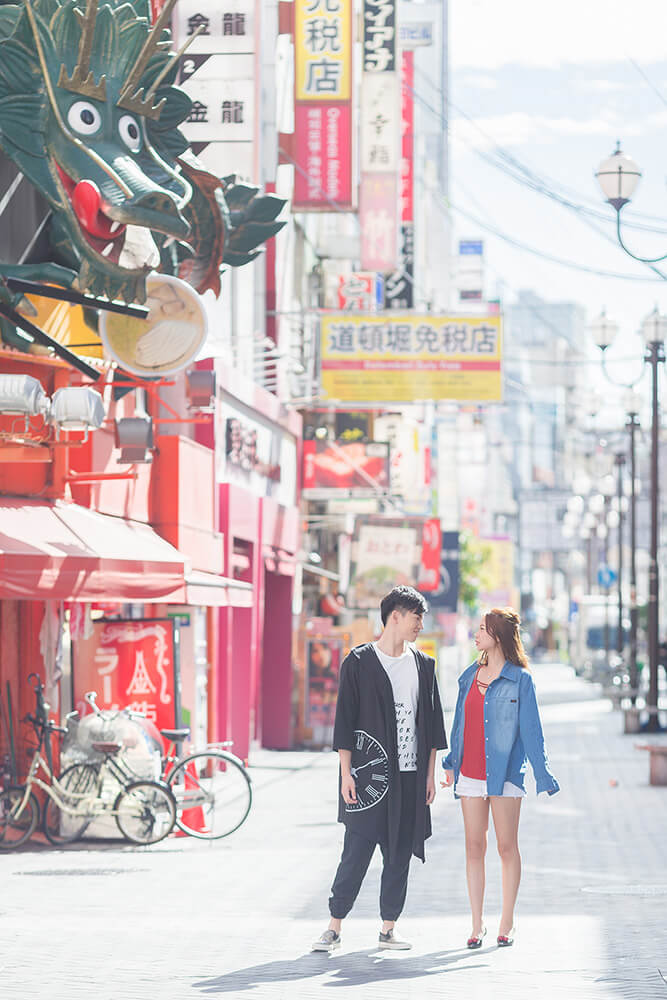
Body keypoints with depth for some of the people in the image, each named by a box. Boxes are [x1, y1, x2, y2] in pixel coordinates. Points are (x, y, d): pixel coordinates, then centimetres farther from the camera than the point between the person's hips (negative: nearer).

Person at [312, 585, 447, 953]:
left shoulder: (422, 665, 12)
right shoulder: (358, 663, -2)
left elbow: (431, 723, 16)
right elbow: (345, 720, -4)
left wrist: (430, 772, 10)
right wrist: (347, 774, -9)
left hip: (410, 776, 5)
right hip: (368, 775, -4)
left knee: (400, 854, 6)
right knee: (357, 851, -6)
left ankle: (388, 929, 13)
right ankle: (334, 927, 2)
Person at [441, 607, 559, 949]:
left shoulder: (519, 679, -4)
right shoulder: (470, 676, 11)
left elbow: (531, 729, -5)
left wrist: (543, 776, -8)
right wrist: (451, 763, 22)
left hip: (504, 772, -5)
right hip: (470, 773, 5)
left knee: (507, 847, 1)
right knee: (474, 847, 3)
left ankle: (506, 924, 9)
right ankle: (477, 925, 7)